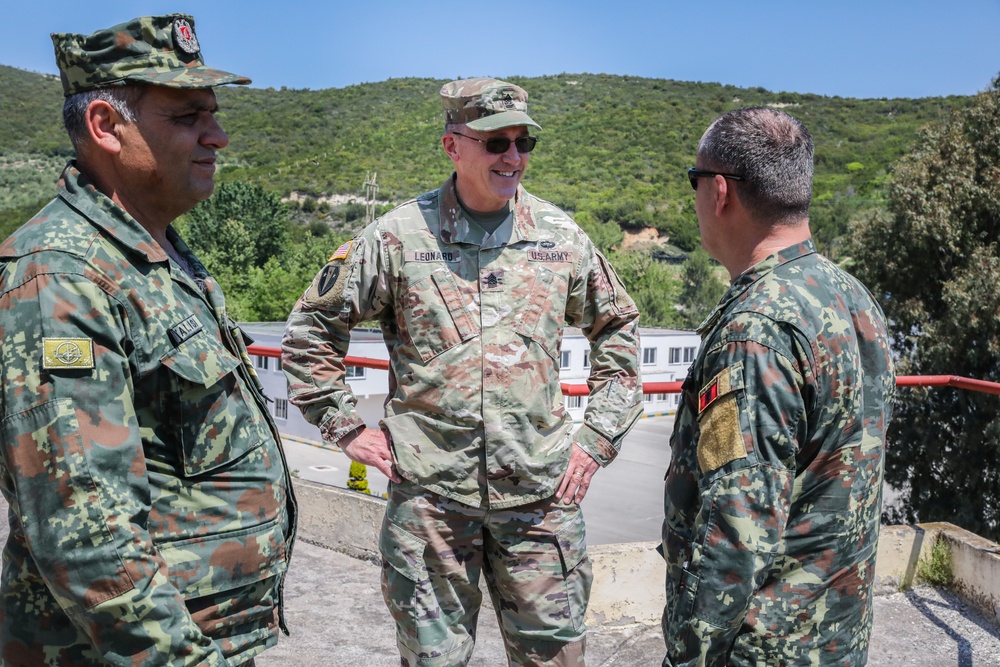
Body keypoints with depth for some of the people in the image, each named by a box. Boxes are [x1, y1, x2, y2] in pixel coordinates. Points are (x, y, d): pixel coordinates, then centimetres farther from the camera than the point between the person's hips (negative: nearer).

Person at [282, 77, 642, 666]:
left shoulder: (561, 236, 4)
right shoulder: (398, 236, -2)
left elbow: (619, 329, 16)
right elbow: (311, 329, 7)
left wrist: (600, 437, 9)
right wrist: (347, 428, 2)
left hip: (541, 492, 2)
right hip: (428, 492, -1)